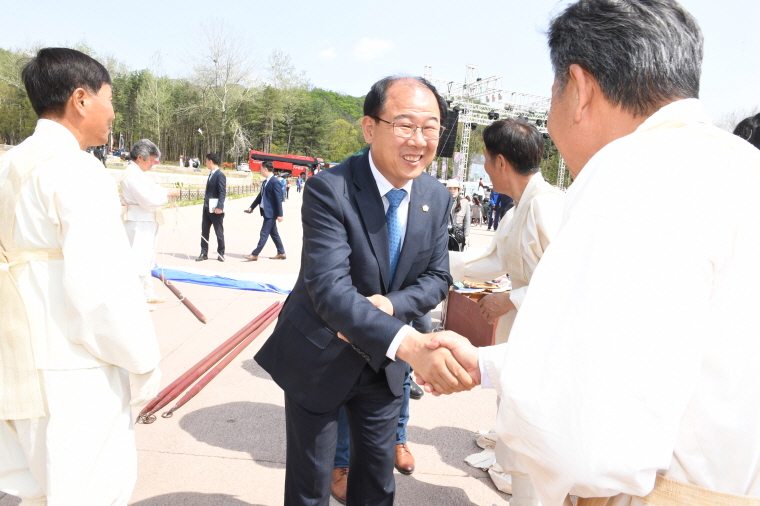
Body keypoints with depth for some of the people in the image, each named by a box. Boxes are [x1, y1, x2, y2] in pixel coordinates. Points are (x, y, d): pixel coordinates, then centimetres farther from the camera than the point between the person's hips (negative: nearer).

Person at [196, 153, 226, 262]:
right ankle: (204, 253, 15)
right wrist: (205, 204, 16)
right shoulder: (211, 174, 15)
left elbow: (222, 192, -19)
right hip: (207, 208, 9)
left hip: (216, 209, -9)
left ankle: (221, 254, 14)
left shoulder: (220, 175, -13)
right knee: (204, 231, 9)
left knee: (219, 232, 3)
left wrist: (219, 207, -27)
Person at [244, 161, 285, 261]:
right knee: (273, 233, 14)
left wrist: (279, 214, -19)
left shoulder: (275, 182, -17)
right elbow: (260, 196, 19)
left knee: (264, 233, -4)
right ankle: (281, 253, 23)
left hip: (271, 212, -9)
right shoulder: (265, 181, 11)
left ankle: (255, 254, -1)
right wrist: (252, 207, 17)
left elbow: (278, 199, -18)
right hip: (266, 211, 9)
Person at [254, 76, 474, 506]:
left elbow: (437, 277, -1)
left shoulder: (438, 198, -6)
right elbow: (329, 288, -34)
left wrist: (389, 305, -22)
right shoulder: (329, 189, -25)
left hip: (383, 364, 5)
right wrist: (406, 341, -49)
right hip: (319, 361, -4)